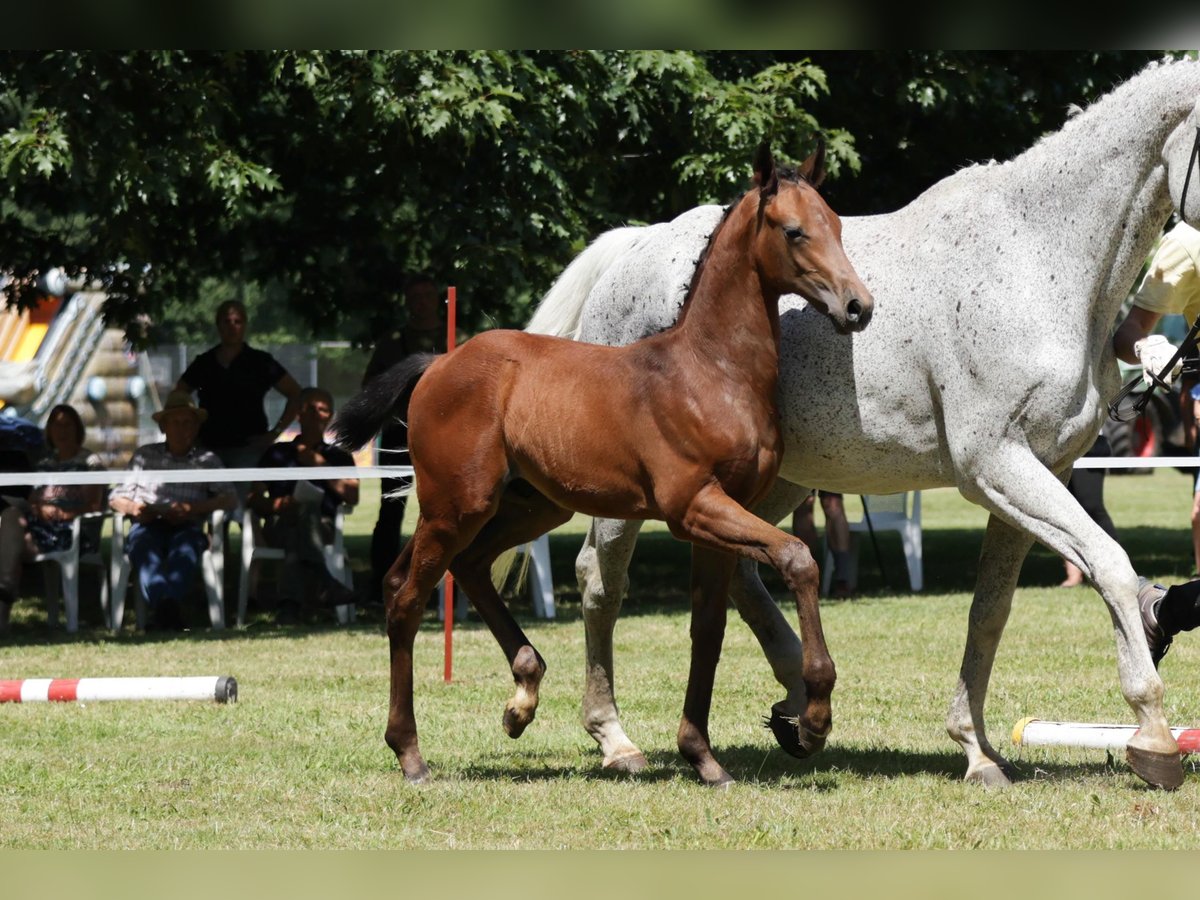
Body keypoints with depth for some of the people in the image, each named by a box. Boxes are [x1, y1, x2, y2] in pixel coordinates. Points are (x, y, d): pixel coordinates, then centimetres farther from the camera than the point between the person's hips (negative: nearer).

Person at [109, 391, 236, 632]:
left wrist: (192, 508, -10)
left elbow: (230, 499, 7)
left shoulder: (207, 460, 23)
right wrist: (133, 508, -4)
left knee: (185, 547, -39)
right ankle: (164, 602, -65)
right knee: (144, 546, -38)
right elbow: (116, 498, 22)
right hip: (149, 524, 1)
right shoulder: (145, 455, 26)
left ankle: (164, 608, -64)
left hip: (187, 527, -1)